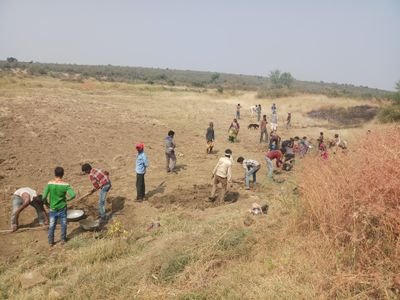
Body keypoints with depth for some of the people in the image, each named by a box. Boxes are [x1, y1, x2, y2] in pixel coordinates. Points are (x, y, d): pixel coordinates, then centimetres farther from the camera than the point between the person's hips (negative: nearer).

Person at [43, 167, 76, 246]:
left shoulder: (50, 184, -12)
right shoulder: (65, 185, -16)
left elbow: (44, 197, -12)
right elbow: (73, 195, -25)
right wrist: (67, 199, -4)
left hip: (53, 208, 1)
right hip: (62, 208, -1)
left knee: (51, 225, 14)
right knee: (63, 224, 16)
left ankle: (50, 241, 23)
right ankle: (63, 240, 25)